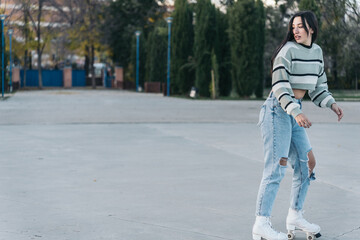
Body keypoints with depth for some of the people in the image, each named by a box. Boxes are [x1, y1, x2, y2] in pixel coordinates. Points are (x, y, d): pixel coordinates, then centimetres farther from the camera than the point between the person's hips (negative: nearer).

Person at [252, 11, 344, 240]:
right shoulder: (288, 51, -12)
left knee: (307, 163, 9)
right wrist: (296, 112, -29)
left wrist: (331, 103, 4)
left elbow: (318, 85, 19)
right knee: (277, 167, -14)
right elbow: (280, 86, -18)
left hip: (295, 112, 8)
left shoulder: (317, 51, 11)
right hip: (277, 110, -8)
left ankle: (295, 217, 21)